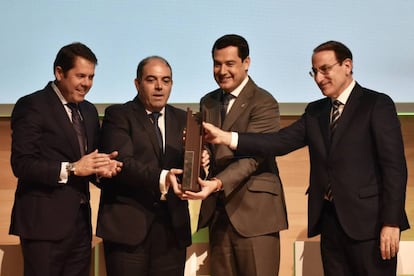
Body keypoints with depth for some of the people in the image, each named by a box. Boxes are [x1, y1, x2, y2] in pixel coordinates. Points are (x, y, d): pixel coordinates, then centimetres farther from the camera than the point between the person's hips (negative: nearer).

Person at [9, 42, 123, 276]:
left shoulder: (89, 111, 16)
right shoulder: (32, 106, -7)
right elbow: (21, 164, -15)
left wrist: (102, 167, -5)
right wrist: (72, 169, -22)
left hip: (80, 221, 7)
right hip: (44, 222, -7)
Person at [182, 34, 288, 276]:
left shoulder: (264, 103, -7)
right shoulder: (207, 103, 15)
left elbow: (251, 156, -16)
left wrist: (217, 183, -29)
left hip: (254, 211, -6)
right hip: (218, 211, 6)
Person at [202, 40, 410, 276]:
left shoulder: (377, 104, -4)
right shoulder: (315, 111, 14)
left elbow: (394, 166, -9)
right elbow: (281, 141, 2)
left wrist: (391, 222, -16)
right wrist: (227, 137, -10)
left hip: (368, 220, -5)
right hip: (329, 220, 6)